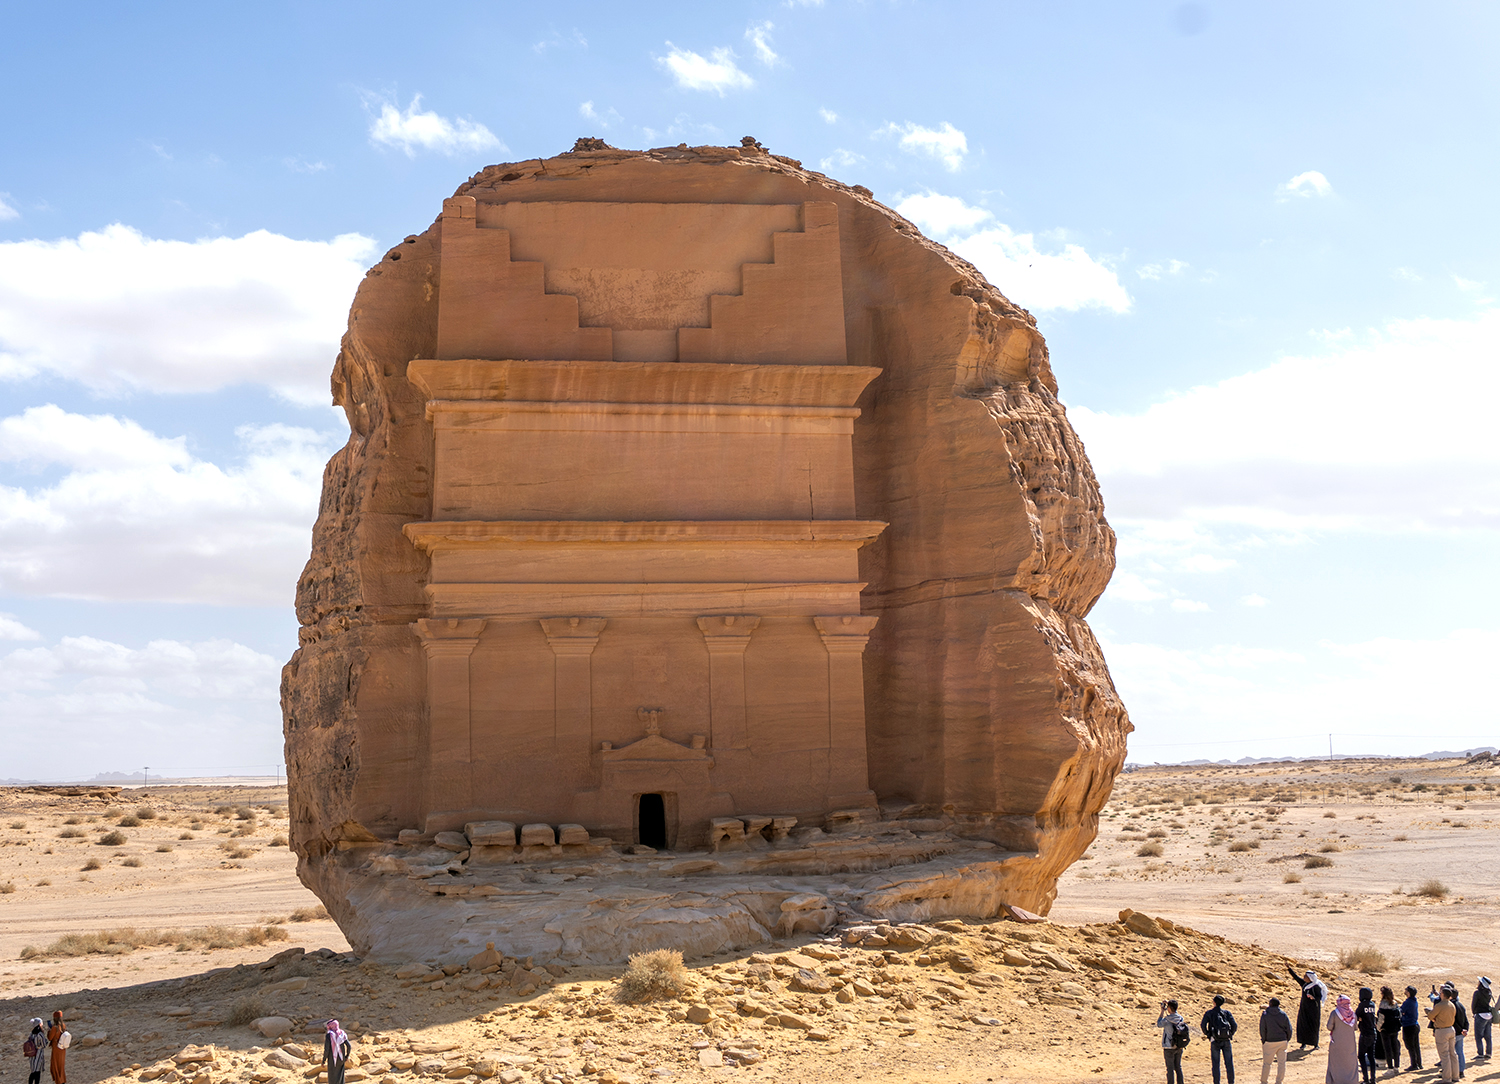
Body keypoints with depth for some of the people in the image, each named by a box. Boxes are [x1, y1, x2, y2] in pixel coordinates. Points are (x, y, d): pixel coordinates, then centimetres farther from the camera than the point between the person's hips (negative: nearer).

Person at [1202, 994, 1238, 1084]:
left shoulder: (1209, 1013, 1)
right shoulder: (1227, 1012, 5)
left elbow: (1202, 1025, -10)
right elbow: (1234, 1026, -4)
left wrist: (1208, 1034, 3)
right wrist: (1230, 1034, 10)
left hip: (1215, 1041, -1)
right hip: (1226, 1041, 1)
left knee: (1216, 1064, 4)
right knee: (1229, 1063, 6)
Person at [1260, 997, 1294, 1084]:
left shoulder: (1265, 1015, -6)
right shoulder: (1283, 1014, 0)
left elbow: (1262, 1030, -7)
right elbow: (1289, 1029, 2)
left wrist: (1263, 1040, 4)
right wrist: (1287, 1039, 13)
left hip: (1269, 1042, -2)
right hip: (1282, 1041, 2)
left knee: (1266, 1063, 7)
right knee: (1281, 1062, 8)